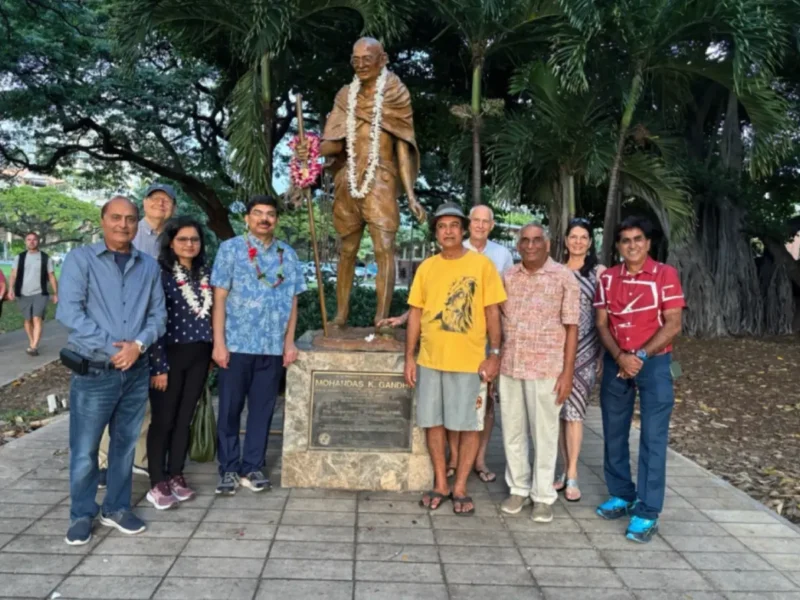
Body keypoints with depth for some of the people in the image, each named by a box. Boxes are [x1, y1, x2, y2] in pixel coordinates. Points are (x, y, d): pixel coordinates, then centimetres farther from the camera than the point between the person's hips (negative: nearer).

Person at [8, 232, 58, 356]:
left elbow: (52, 277, 5)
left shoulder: (46, 258, 3)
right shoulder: (19, 257, 7)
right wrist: (11, 289, -15)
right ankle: (32, 342, 28)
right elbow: (14, 274, 0)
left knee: (37, 319, -14)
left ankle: (34, 347, -18)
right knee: (28, 320, 12)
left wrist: (55, 294, 3)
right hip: (23, 294, 2)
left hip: (40, 294, -2)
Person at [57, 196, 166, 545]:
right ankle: (82, 515, 23)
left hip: (136, 371, 4)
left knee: (125, 445, 14)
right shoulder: (80, 259, -4)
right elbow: (69, 313, -13)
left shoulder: (149, 267, 7)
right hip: (93, 372, -3)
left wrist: (138, 344, -14)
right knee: (84, 450, 5)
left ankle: (116, 509, 29)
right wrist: (113, 346, -16)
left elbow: (158, 316, 5)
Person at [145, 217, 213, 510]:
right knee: (163, 420, 3)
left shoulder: (204, 274, 9)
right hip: (170, 355, -6)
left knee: (184, 420, 13)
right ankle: (158, 484, 12)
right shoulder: (160, 273, -10)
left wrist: (214, 349, 8)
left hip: (198, 356, 6)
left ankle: (176, 476, 25)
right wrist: (158, 365, -16)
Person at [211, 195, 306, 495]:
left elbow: (292, 301, 11)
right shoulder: (230, 249, 0)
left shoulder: (288, 255, 9)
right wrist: (219, 342, -9)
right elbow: (220, 298, -4)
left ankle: (252, 467, 21)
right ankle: (229, 469, 18)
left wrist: (289, 341, 5)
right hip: (237, 343, -3)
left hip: (273, 346, 3)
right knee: (230, 408, 6)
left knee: (262, 408, 9)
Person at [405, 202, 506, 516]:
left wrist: (494, 353, -8)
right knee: (433, 422, 10)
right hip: (430, 360, 3)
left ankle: (460, 488, 20)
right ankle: (441, 484, 26)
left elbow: (492, 312, -2)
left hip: (469, 361, -3)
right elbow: (416, 313, 8)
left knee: (469, 425, 5)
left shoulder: (481, 264, -3)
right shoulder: (426, 267, 6)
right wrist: (410, 357, 4)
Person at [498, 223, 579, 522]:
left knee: (544, 432, 5)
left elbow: (571, 327, -5)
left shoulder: (564, 277, -4)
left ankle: (543, 495, 18)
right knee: (512, 431, 11)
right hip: (509, 366, 4)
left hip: (546, 367, -4)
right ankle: (518, 488, 27)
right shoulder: (508, 277, 8)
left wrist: (567, 372, -9)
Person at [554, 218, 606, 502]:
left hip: (584, 349, -3)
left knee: (574, 410, -4)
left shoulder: (598, 272, 2)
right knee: (559, 410, 7)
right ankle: (566, 469, 20)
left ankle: (572, 476, 4)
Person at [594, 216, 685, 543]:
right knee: (614, 433, 10)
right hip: (615, 363, 4)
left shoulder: (665, 274, -5)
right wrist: (620, 356, -15)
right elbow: (602, 324, 2)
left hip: (654, 363, -4)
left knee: (653, 438, -2)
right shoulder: (607, 278, 5)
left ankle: (648, 511, 5)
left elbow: (673, 324, -8)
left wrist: (641, 356, -16)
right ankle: (622, 495, 26)